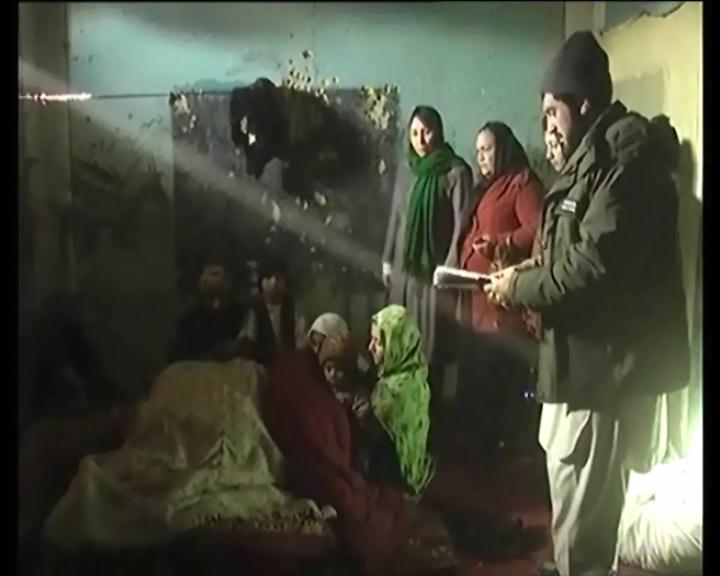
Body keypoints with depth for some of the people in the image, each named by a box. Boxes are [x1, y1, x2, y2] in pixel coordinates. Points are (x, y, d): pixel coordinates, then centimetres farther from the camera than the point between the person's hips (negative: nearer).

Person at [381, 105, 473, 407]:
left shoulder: (456, 172, -6)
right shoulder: (407, 172, 13)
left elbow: (462, 223, -9)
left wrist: (451, 266, -13)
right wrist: (387, 259, 16)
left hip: (435, 267, -6)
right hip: (405, 267, 6)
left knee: (432, 341, -3)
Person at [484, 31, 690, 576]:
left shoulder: (625, 157, -16)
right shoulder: (595, 160, 18)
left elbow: (594, 268, -25)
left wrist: (519, 286, -11)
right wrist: (536, 269, 6)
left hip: (604, 367, -10)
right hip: (589, 362, 10)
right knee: (587, 517, 20)